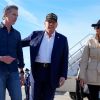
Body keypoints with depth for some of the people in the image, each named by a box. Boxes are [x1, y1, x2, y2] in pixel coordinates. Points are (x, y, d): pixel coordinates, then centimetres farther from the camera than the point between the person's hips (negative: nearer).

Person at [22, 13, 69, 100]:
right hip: (37, 70, 1)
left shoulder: (62, 39, 5)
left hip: (52, 73, 0)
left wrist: (63, 75, -5)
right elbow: (20, 43, 16)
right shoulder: (36, 35, 7)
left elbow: (65, 59, 2)